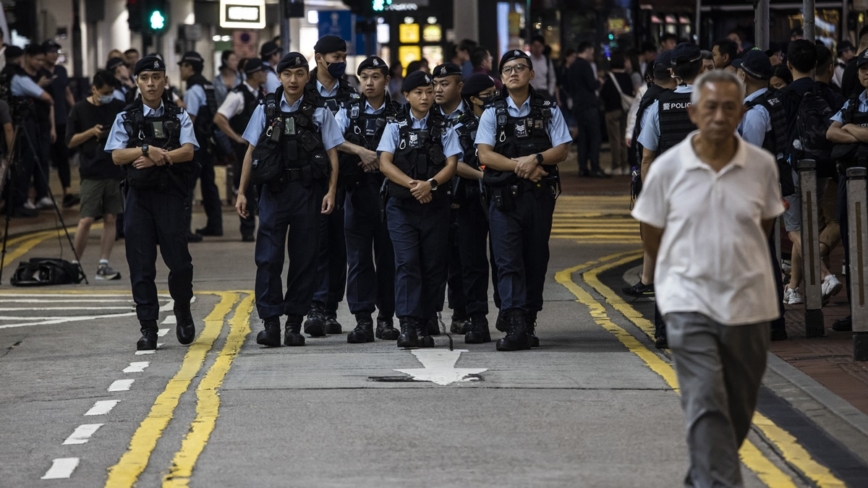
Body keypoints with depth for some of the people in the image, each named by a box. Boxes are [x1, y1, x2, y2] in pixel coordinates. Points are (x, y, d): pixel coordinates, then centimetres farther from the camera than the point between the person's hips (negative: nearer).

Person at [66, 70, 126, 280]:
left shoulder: (119, 107, 8)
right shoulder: (80, 109, 1)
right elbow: (70, 141, 2)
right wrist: (91, 132, -12)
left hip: (115, 171, 3)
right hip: (91, 172, -3)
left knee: (110, 219, 2)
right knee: (86, 220, -8)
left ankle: (104, 265, 5)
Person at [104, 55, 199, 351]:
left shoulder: (179, 118, 8)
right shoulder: (126, 119, 10)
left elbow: (187, 151, -7)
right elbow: (117, 156, -3)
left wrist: (158, 158, -18)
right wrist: (147, 150, -17)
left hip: (170, 195, -1)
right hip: (139, 196, 1)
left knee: (179, 260, -5)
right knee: (140, 265, -1)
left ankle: (182, 309, 22)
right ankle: (148, 328, 4)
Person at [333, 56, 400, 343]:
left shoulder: (399, 115, 7)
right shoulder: (349, 112, 8)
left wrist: (380, 160, -12)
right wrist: (361, 151, -18)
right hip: (358, 190, 0)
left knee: (388, 255, 3)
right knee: (359, 257, -3)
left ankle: (386, 317, 10)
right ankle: (363, 320, -2)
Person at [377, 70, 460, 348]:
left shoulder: (444, 127, 7)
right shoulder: (396, 126, 5)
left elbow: (451, 164, 0)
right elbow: (385, 163, -3)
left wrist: (430, 184, -18)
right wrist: (412, 184, -17)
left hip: (435, 205, 2)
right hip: (402, 206, -2)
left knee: (433, 267, 2)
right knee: (407, 263, -11)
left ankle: (423, 325, 10)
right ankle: (408, 326, -17)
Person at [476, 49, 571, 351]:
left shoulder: (549, 112, 9)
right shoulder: (492, 114, 8)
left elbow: (562, 150, 0)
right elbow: (484, 154, -2)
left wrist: (536, 159, -17)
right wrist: (518, 165, -14)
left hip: (540, 195, 1)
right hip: (504, 197, -1)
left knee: (536, 261, 5)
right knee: (509, 262, -11)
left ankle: (528, 322, 15)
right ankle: (516, 326, -20)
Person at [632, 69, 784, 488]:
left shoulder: (762, 166, -2)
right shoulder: (668, 167, -6)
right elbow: (651, 237, 5)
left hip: (748, 301, 3)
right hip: (689, 302, -3)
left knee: (739, 407, 13)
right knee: (705, 405, -14)